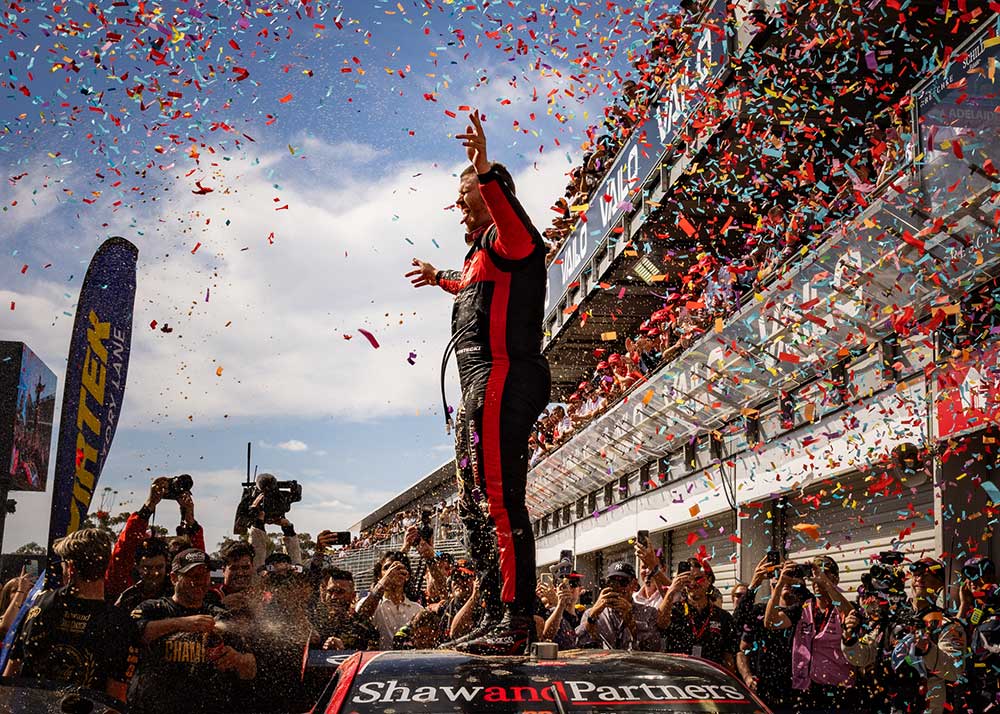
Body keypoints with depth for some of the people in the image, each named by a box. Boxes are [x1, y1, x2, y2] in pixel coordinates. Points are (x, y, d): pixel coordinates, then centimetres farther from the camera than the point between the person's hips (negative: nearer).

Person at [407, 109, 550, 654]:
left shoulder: (508, 237, -3)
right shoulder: (481, 250, 27)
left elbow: (514, 227, -30)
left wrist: (486, 172, -43)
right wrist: (439, 277, 66)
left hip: (503, 377, -11)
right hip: (479, 386, 11)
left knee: (500, 500, -17)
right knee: (475, 506, 12)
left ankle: (518, 620, -17)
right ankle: (496, 619, 16)